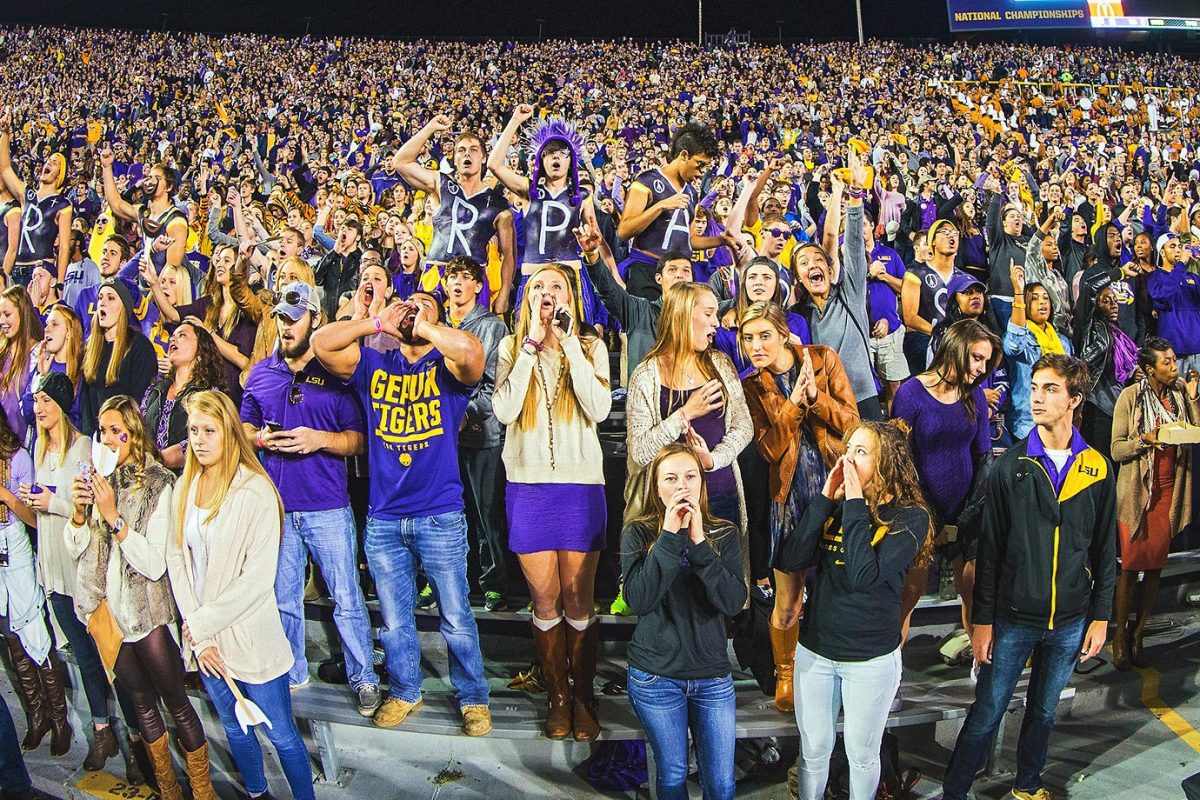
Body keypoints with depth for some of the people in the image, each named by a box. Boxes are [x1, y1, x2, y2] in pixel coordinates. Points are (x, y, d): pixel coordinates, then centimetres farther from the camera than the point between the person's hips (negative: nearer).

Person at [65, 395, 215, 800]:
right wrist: (79, 510, -14)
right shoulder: (96, 479, 3)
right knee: (143, 703, 19)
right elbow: (75, 549, 3)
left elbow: (155, 564, -21)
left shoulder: (158, 485, -15)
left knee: (176, 702, 5)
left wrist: (113, 516, -26)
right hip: (108, 608, 6)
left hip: (147, 610, -5)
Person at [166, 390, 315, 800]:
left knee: (281, 734, 5)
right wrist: (195, 633, -8)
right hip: (202, 637, 6)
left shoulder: (255, 492, -16)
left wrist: (201, 624, -15)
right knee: (234, 727, 22)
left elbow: (258, 578, -19)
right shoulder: (185, 488, 4)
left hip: (250, 637, -6)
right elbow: (176, 558, 1)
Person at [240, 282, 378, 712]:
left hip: (328, 507, -4)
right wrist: (259, 438, -6)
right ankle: (291, 674, 32)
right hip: (277, 506, 4)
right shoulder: (261, 373, 9)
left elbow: (358, 439, -4)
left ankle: (363, 678, 16)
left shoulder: (335, 373, -3)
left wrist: (320, 439, -20)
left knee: (347, 600, 2)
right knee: (283, 600, 15)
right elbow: (244, 429, 16)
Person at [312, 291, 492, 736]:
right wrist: (377, 322, -6)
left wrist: (424, 327, -13)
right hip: (383, 519, 4)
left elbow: (472, 351, -26)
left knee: (456, 618, 7)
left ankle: (473, 698, 24)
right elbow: (322, 343, -3)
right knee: (394, 620, 15)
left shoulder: (447, 365, -2)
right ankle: (404, 692, 35)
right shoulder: (374, 365, 9)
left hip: (441, 518, -3)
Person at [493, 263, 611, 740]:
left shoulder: (589, 347, 5)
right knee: (545, 602, 7)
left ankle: (583, 697, 19)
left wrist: (569, 344, -12)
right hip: (527, 485, 1)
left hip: (580, 485, -1)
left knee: (579, 601, 3)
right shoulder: (511, 347, 7)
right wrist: (531, 346, -9)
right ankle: (557, 697, 22)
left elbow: (599, 409, -12)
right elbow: (503, 410, -8)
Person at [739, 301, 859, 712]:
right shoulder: (753, 386, 2)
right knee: (788, 598, 3)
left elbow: (851, 421, -4)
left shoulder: (824, 359, 0)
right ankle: (784, 675, 24)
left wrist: (815, 395, -18)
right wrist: (794, 402, -18)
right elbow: (768, 448, -8)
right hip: (789, 494, 0)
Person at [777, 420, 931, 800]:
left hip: (871, 658, -3)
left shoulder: (909, 517, -13)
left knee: (861, 755, 15)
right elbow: (789, 560, -13)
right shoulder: (833, 507, 0)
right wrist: (825, 499, -16)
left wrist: (855, 504, -24)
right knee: (813, 750, 15)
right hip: (814, 650, 3)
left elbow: (865, 576, -28)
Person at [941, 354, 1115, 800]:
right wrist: (982, 619, -6)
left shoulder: (1097, 469, -1)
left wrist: (1101, 616, 4)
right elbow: (990, 548, -5)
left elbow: (1105, 549, 5)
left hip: (1070, 621, 2)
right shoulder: (1011, 466, -7)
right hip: (1013, 618, -2)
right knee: (986, 714, 4)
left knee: (1044, 712, 18)